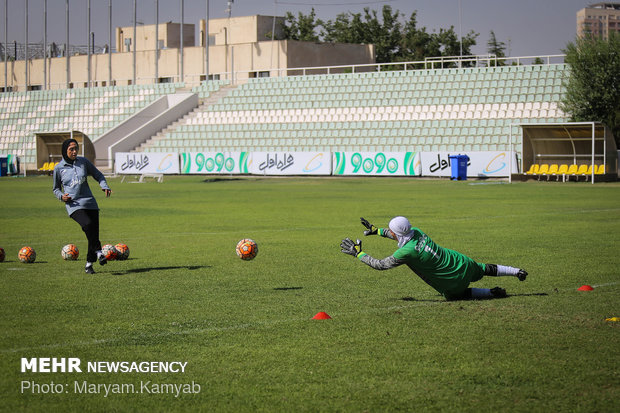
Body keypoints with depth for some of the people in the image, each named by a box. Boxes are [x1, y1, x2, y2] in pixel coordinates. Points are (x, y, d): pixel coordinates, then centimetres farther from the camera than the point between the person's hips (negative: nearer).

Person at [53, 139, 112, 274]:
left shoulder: (83, 162, 6)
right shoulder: (59, 168, 2)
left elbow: (97, 174, 17)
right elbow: (56, 188, 14)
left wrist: (104, 186, -1)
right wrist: (61, 196, -7)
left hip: (90, 202, 3)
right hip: (73, 205, -3)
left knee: (94, 232, -2)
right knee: (87, 224, -30)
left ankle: (89, 263, 12)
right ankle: (98, 252, -22)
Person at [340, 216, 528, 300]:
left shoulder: (407, 252, -29)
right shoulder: (415, 231, -8)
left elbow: (380, 265, -19)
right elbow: (400, 235, 19)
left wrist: (357, 253, -10)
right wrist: (376, 230, 17)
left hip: (454, 282, -6)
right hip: (462, 261, 6)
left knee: (456, 294, 26)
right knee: (485, 269, 32)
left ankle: (492, 293, 17)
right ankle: (517, 272, 39)